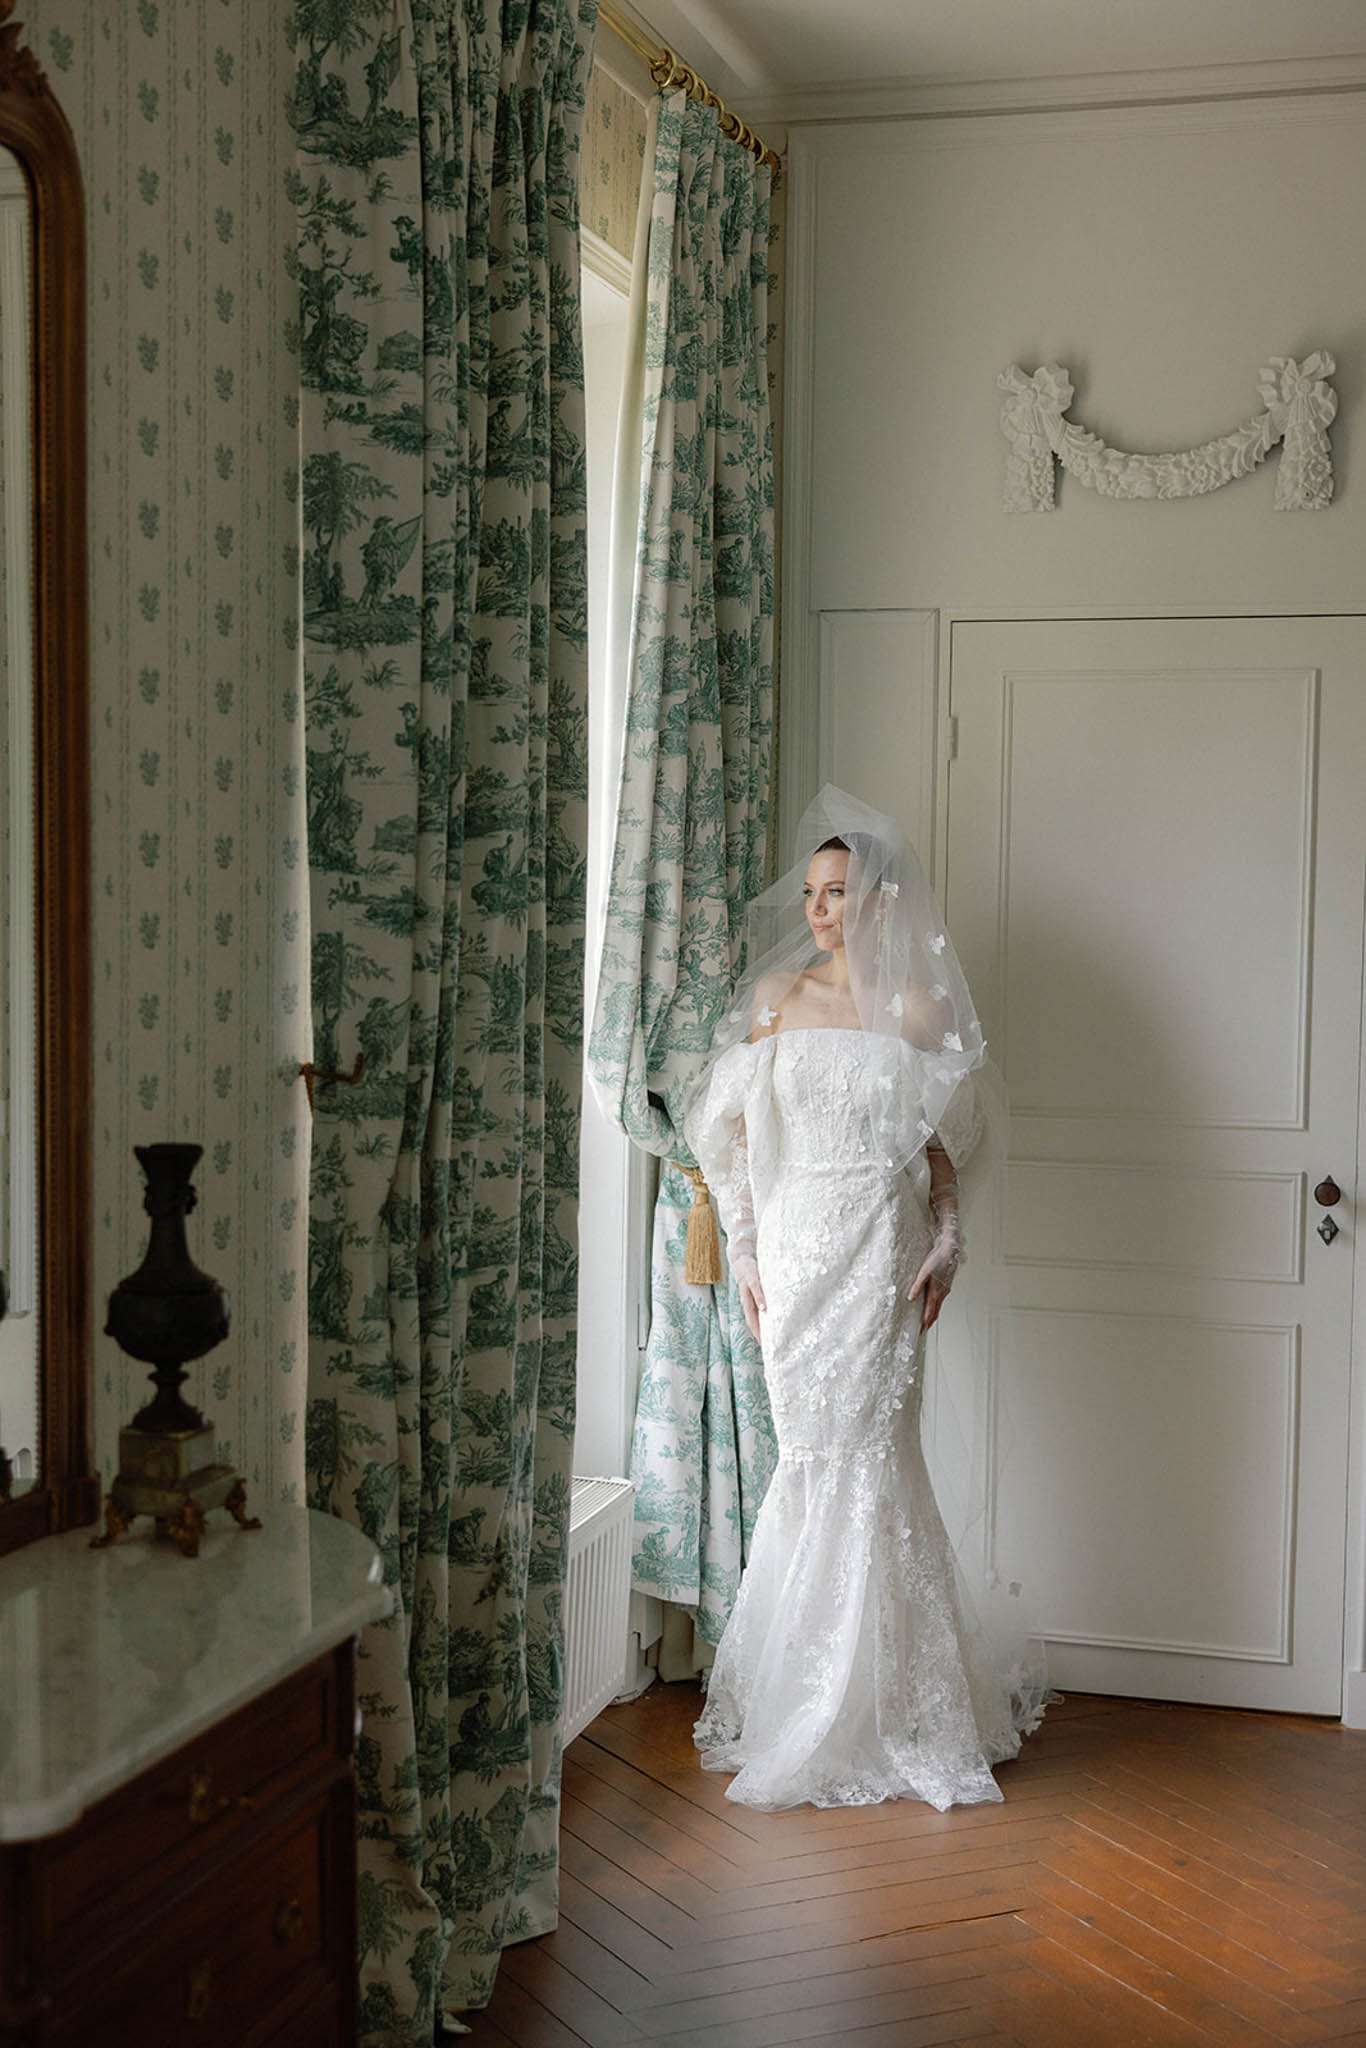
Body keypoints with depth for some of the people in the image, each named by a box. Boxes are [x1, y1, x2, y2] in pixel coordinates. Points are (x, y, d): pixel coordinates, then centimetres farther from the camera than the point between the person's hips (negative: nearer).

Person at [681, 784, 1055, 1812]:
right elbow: (730, 1130, 8)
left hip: (879, 1250, -2)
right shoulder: (777, 996, 8)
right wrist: (744, 1248, 3)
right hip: (793, 1244, 2)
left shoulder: (918, 1008, 3)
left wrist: (945, 1244, -4)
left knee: (864, 1454, -4)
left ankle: (868, 1702, 8)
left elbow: (944, 1146, 6)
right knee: (816, 1458, 3)